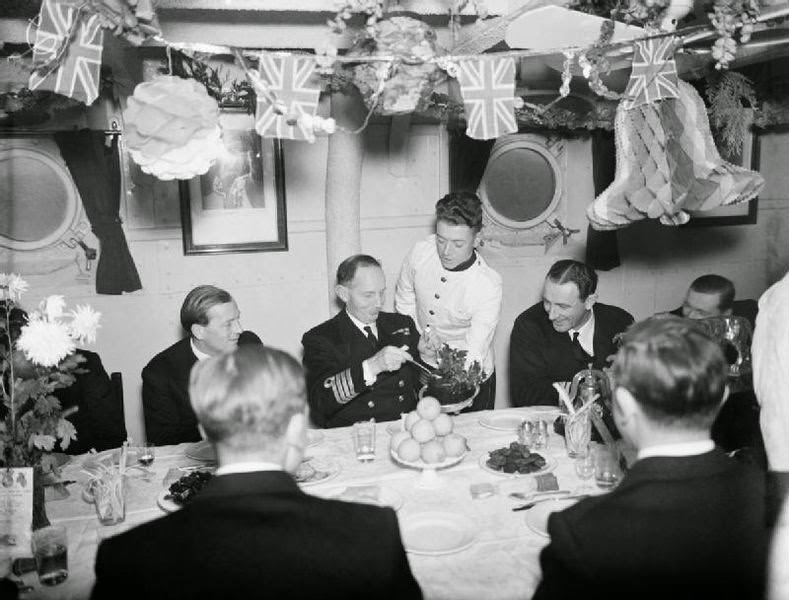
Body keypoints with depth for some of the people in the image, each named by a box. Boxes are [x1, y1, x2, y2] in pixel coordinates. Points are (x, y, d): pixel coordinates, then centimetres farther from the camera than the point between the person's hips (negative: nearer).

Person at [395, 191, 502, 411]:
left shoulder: (489, 286, -26)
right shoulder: (420, 252, -15)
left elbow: (474, 354, -28)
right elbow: (404, 304, 3)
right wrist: (418, 336, -12)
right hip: (422, 368, 3)